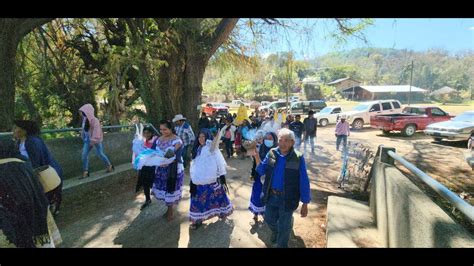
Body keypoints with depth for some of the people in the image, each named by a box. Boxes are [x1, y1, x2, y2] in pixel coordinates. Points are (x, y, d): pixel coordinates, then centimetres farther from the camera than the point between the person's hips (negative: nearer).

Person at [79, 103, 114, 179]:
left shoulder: (94, 120, -20)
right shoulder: (85, 119, 2)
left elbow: (96, 130, -22)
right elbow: (84, 129, 15)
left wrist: (94, 140, -24)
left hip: (95, 140, -7)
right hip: (87, 140, 7)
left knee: (100, 154, 2)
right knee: (84, 154, 1)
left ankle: (110, 166, 23)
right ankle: (85, 172, 10)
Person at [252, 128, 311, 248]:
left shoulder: (298, 158, -16)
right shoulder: (271, 153, -6)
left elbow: (304, 182, -12)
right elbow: (261, 171, 0)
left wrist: (305, 204, -10)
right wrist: (257, 157, -16)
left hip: (287, 198, -3)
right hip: (271, 196, 4)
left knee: (284, 226, 15)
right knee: (269, 219, 24)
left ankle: (281, 245, 45)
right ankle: (275, 231, 59)